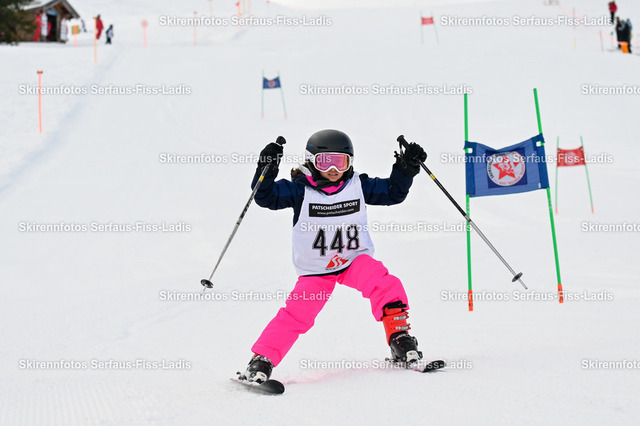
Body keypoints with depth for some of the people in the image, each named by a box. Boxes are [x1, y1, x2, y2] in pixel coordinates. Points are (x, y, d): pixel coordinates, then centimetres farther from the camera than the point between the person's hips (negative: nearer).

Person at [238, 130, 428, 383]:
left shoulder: (358, 185, -3)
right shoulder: (300, 190, -10)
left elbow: (392, 193, 8)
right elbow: (265, 197, -13)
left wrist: (406, 169, -6)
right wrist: (267, 169, -28)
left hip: (355, 259, 2)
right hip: (315, 269, -2)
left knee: (386, 286, -24)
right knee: (297, 313, -16)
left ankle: (399, 338, -10)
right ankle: (262, 360, -7)